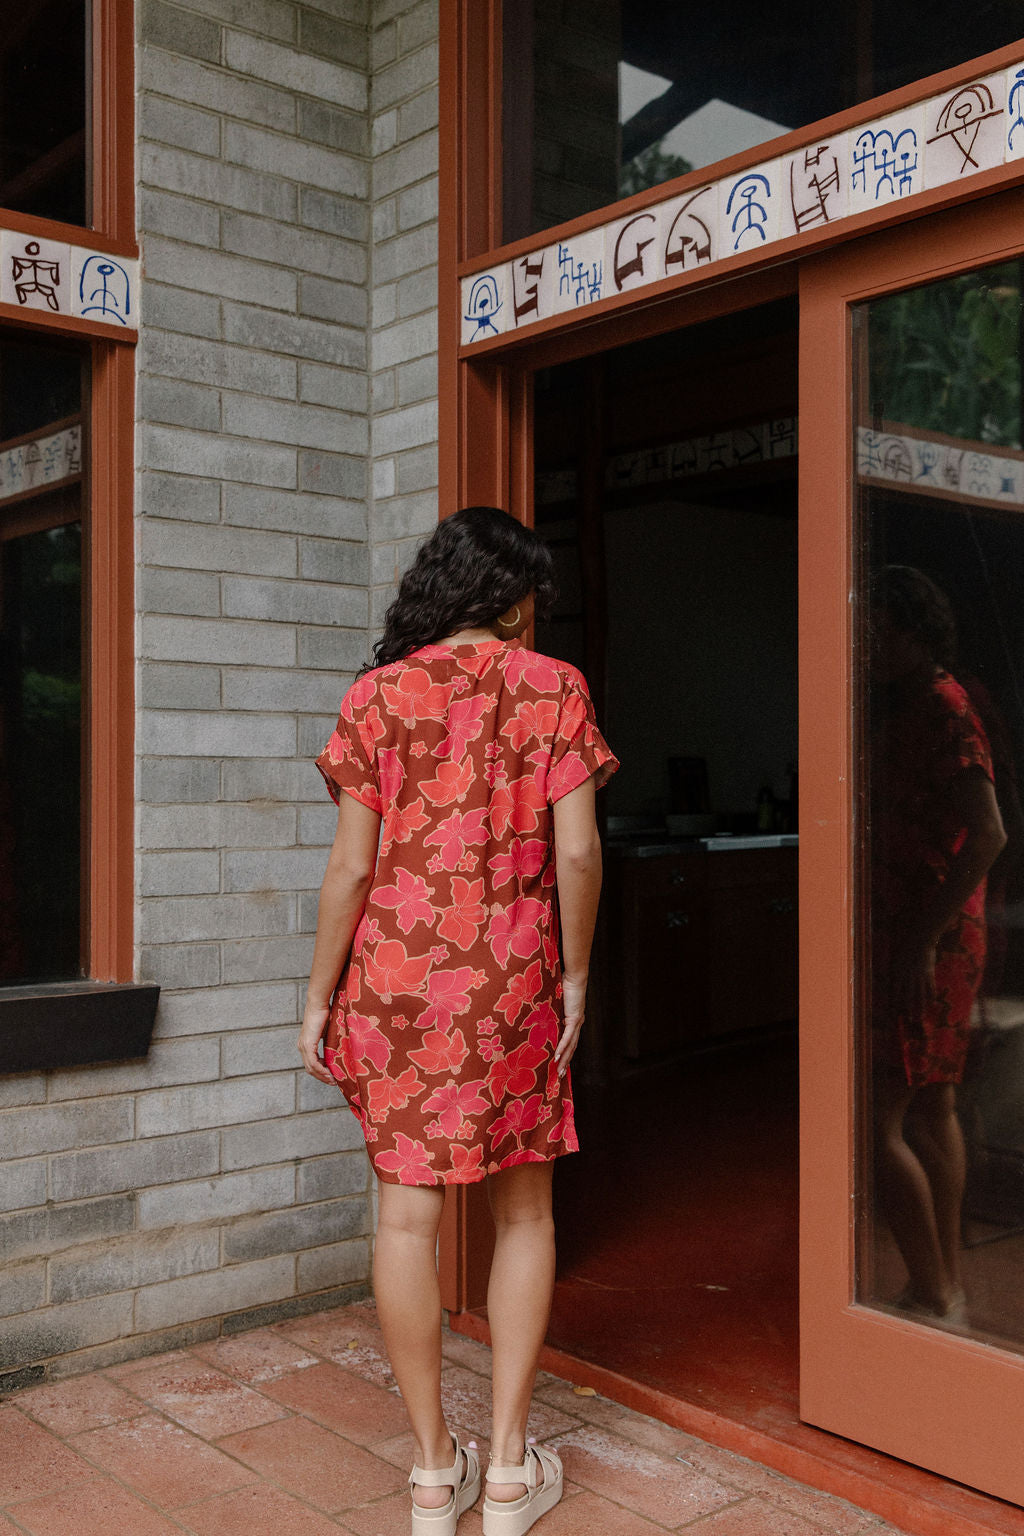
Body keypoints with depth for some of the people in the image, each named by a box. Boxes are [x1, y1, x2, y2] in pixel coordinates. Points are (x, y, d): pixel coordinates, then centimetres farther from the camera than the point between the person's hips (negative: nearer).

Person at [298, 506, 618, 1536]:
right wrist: (576, 977, 6)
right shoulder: (551, 687, 0)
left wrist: (318, 998, 4)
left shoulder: (377, 695, 1)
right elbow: (577, 853, -6)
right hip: (512, 981, 0)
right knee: (523, 1208, 12)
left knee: (407, 1212, 7)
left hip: (395, 979, 1)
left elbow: (351, 865, -3)